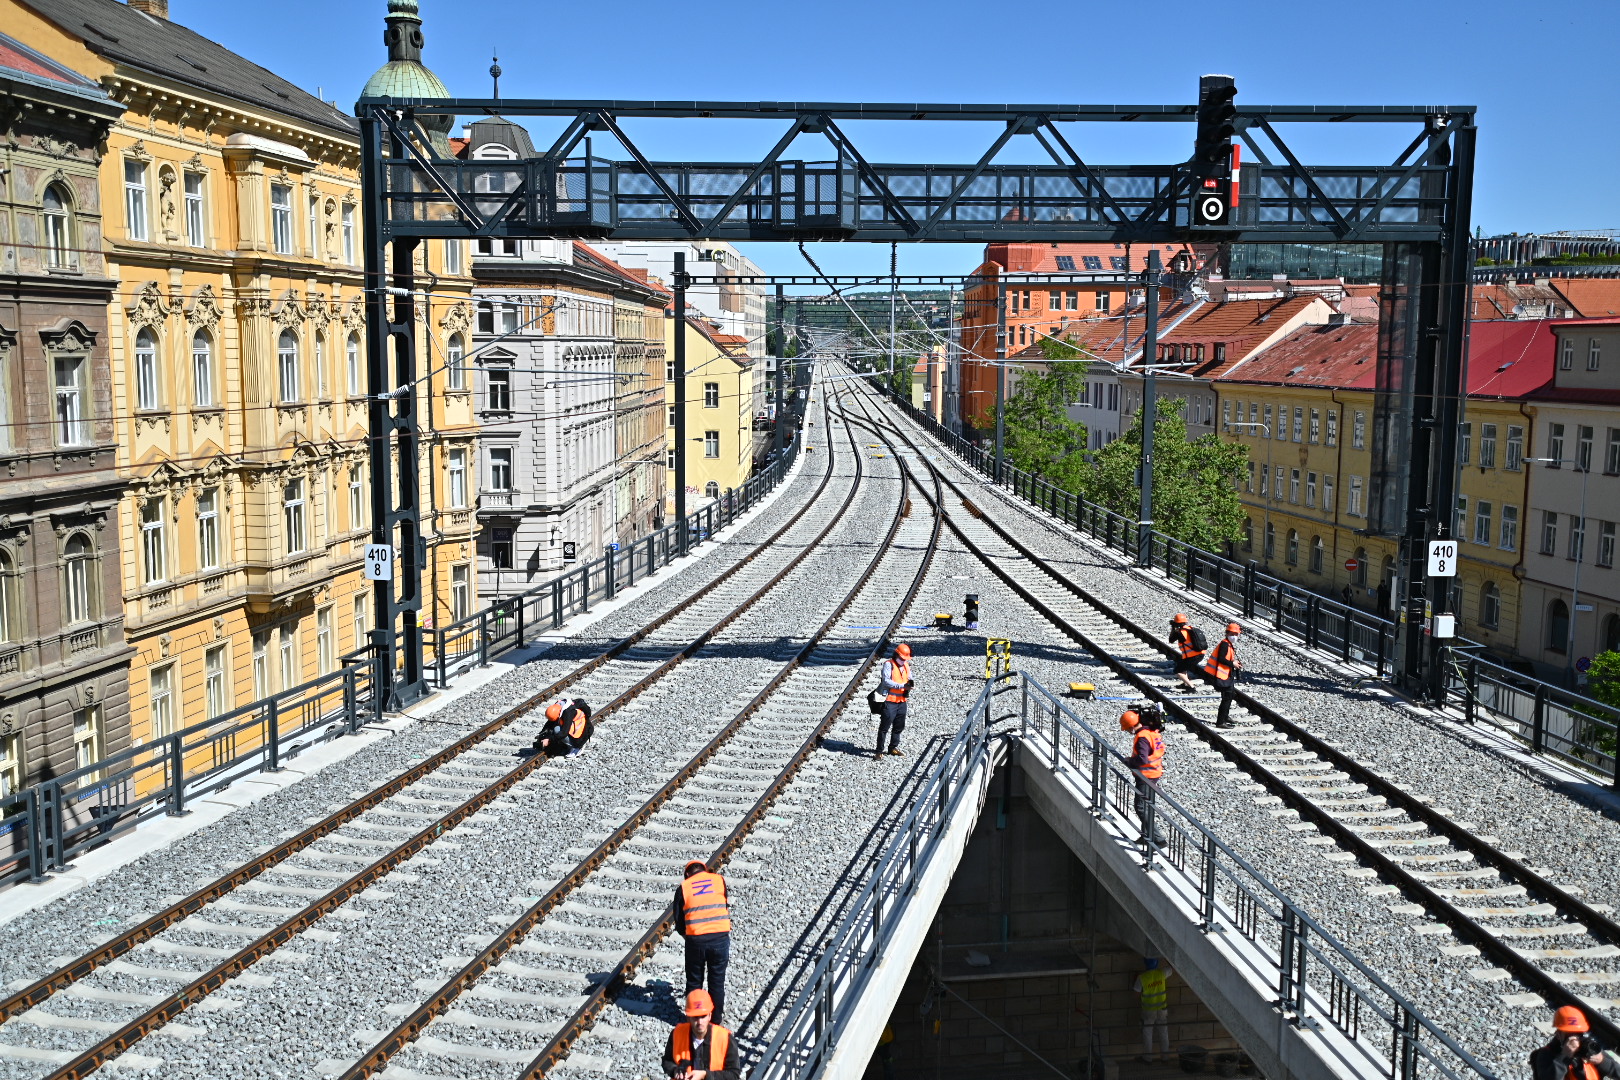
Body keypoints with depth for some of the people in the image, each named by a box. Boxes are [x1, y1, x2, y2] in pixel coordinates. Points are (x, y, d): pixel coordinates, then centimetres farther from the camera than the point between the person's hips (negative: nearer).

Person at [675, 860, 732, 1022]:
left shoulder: (683, 887, 7)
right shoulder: (719, 880, 9)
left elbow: (678, 920, 9)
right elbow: (728, 907, 12)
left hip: (695, 940, -1)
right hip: (720, 937, 1)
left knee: (694, 981, 17)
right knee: (717, 981, 15)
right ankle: (716, 1019, 23)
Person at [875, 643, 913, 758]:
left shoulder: (906, 665, 14)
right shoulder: (888, 664, -9)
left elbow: (909, 680, 21)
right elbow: (886, 680, -19)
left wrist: (908, 690, -2)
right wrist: (902, 686, -25)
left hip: (902, 701, 7)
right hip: (890, 700, -7)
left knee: (899, 726, 15)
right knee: (885, 727, -6)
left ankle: (893, 747, 29)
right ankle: (879, 750, -1)